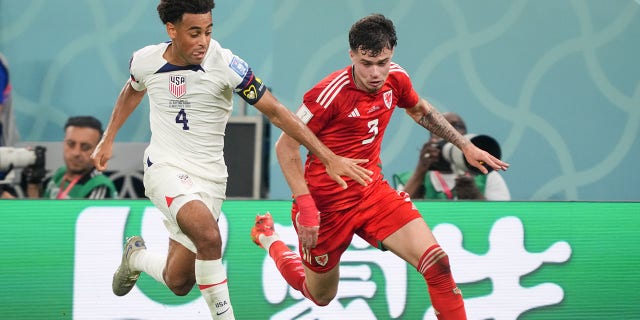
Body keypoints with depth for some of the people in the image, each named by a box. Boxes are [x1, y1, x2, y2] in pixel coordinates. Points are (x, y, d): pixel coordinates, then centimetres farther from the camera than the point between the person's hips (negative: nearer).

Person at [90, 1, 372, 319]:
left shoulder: (225, 64, -15)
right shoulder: (145, 61, -7)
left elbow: (275, 111, -12)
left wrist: (329, 158, -16)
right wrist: (107, 140, 26)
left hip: (209, 176, 1)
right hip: (165, 167, -1)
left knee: (177, 282, 2)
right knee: (208, 233, -32)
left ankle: (136, 257, 36)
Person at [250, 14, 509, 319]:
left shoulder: (395, 78, -7)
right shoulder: (330, 93, -26)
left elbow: (420, 110, 17)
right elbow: (286, 146, -18)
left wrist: (465, 145, 13)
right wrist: (305, 205, -24)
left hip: (373, 191, 4)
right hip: (327, 201, -4)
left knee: (436, 262, -19)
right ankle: (267, 236, 44)